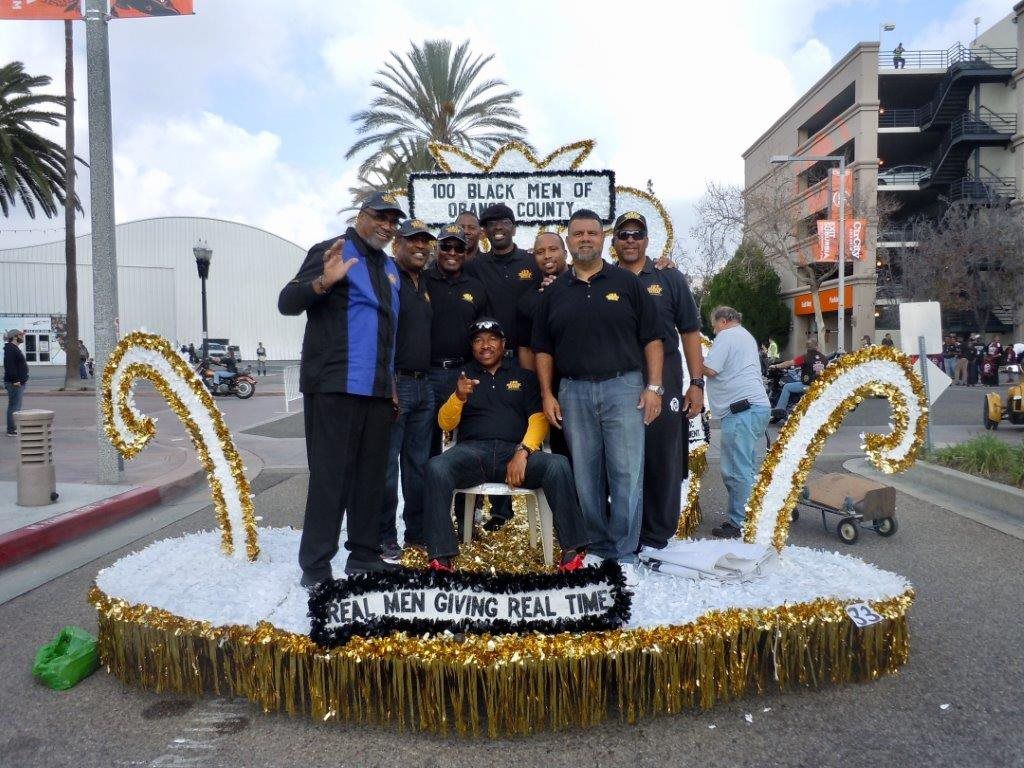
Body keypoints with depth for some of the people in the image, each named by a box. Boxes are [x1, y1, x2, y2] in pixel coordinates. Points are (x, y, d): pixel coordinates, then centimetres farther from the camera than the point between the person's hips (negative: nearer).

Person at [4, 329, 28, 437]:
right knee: (14, 406, -8)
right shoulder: (10, 349, -12)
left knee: (16, 406, 13)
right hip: (14, 383, -11)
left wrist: (22, 379, 19)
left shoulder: (16, 348, 20)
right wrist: (15, 380, -24)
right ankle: (11, 430, -6)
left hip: (19, 382, 11)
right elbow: (9, 366, -21)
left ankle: (13, 428, 19)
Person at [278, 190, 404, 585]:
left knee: (372, 475, 10)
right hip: (334, 386, -7)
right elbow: (287, 302, -11)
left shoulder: (390, 268, 20)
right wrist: (323, 283, -31)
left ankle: (364, 554, 21)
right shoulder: (329, 252, -2)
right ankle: (316, 566, 2)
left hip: (378, 389, 7)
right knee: (329, 475, -6)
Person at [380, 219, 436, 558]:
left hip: (424, 386, 8)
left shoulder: (425, 286, 18)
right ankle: (385, 537, 6)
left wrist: (427, 379, 17)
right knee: (387, 464, -4)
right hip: (394, 383, -8)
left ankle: (417, 531, 21)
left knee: (419, 464, 12)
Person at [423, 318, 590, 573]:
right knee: (436, 468, -32)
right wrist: (459, 397, -10)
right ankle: (441, 556, -29)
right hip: (472, 451, 0)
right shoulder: (464, 376, 21)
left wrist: (522, 452, -13)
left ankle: (573, 549, -23)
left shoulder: (524, 377, 19)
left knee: (557, 465, -30)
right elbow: (445, 423, 12)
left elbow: (539, 419, 7)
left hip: (515, 450, 0)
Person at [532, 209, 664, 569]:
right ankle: (598, 548, 19)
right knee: (586, 477, 6)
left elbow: (652, 338, 4)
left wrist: (653, 386, -4)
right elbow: (543, 348, 13)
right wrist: (547, 394, 5)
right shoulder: (555, 292, 13)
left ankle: (625, 555, 5)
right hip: (573, 393, 2)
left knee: (627, 474, -4)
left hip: (623, 387, -2)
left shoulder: (627, 282, 7)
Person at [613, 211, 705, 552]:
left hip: (664, 382, -1)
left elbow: (689, 332, 6)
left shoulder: (670, 279, 8)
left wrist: (697, 383, -2)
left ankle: (656, 537, 13)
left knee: (663, 459, 2)